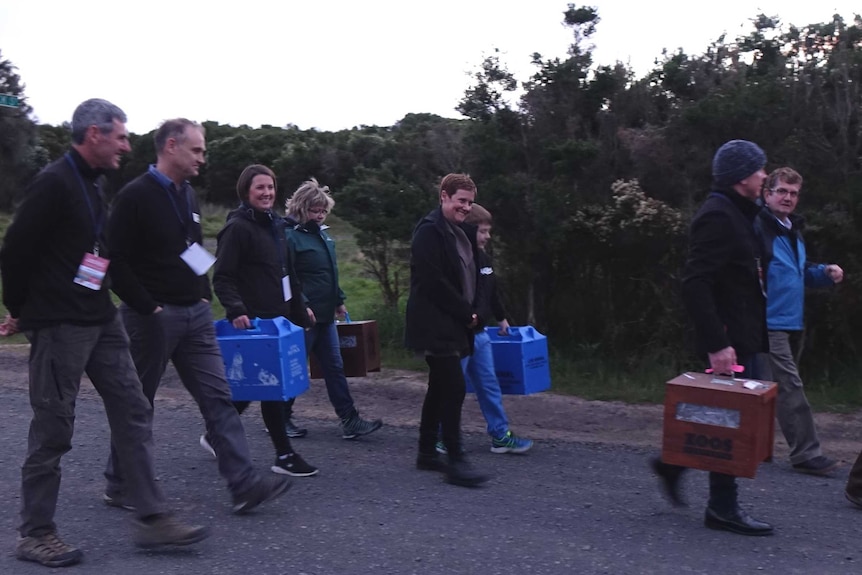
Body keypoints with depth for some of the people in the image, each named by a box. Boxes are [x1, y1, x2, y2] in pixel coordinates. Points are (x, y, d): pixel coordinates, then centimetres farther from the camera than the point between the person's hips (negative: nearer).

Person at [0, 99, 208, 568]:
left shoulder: (92, 185, 14)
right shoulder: (54, 183, -14)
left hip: (100, 321, 9)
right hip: (59, 326, -9)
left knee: (133, 411, 5)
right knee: (52, 429, 1)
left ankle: (152, 519, 11)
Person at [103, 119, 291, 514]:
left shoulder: (187, 196, 14)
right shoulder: (136, 196, -12)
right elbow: (116, 262, -16)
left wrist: (204, 295, 12)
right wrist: (147, 307, -17)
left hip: (195, 315, 7)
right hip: (153, 317, -7)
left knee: (218, 398, 1)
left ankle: (244, 484, 1)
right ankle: (120, 485, 23)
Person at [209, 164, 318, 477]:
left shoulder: (275, 225, 15)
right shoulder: (238, 228, -11)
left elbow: (288, 274, 22)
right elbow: (222, 278, -16)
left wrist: (299, 310, 21)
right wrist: (236, 311, -29)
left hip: (276, 316, 9)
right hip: (251, 320, -8)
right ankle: (284, 455, 7)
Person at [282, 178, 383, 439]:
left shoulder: (321, 233, 14)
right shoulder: (290, 235, -13)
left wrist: (339, 300, 20)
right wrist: (302, 305, -24)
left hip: (325, 315, 9)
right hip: (304, 316, -9)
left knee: (335, 368, 8)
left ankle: (350, 421, 11)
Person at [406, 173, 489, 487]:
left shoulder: (462, 232, 15)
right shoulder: (429, 230, -14)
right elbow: (433, 282, -20)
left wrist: (468, 313, 5)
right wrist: (466, 312, -14)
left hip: (452, 324, 9)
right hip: (435, 325, -9)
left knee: (440, 388, 13)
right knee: (455, 388, -12)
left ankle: (427, 452, 22)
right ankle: (455, 461, -6)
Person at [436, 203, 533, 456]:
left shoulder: (483, 258, 11)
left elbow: (492, 292, 23)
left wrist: (501, 318, 29)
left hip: (479, 333, 8)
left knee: (489, 385, 10)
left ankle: (500, 436, 16)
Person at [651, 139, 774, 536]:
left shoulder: (737, 214, 16)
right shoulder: (717, 217, -17)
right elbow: (695, 284, -26)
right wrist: (716, 344, -28)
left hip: (746, 337, 10)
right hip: (731, 340, -10)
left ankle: (674, 463, 26)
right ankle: (723, 507, 11)